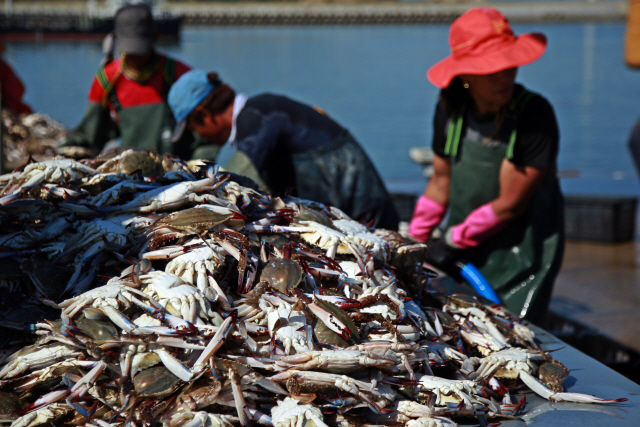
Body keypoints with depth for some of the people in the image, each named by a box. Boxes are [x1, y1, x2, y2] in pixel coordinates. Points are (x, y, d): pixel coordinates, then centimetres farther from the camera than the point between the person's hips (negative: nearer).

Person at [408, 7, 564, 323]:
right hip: (463, 255, 5)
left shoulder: (534, 115, -21)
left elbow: (509, 204, -18)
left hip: (520, 261, -5)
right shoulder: (450, 108, -4)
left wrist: (452, 242, -10)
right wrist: (414, 240, 12)